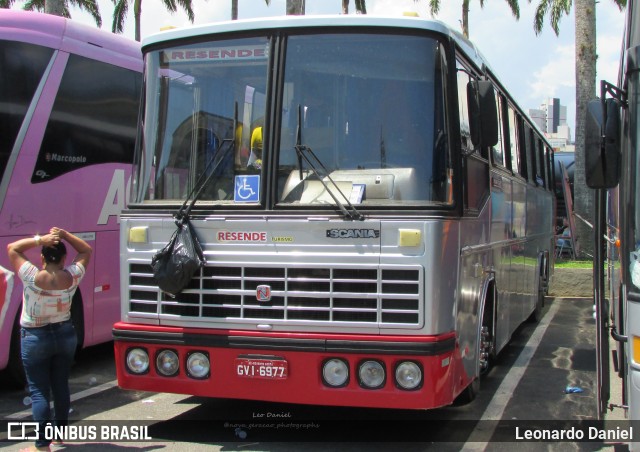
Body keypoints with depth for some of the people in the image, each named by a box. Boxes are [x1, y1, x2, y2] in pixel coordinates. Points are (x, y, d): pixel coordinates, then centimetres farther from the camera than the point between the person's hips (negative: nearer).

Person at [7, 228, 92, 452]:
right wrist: (65, 235, -5)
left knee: (39, 391, 1)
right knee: (61, 386, 17)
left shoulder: (33, 277, -20)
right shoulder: (72, 276, -12)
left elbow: (12, 249, -8)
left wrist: (40, 240, -13)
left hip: (35, 338, -4)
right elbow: (86, 251, 5)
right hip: (65, 334, 4)